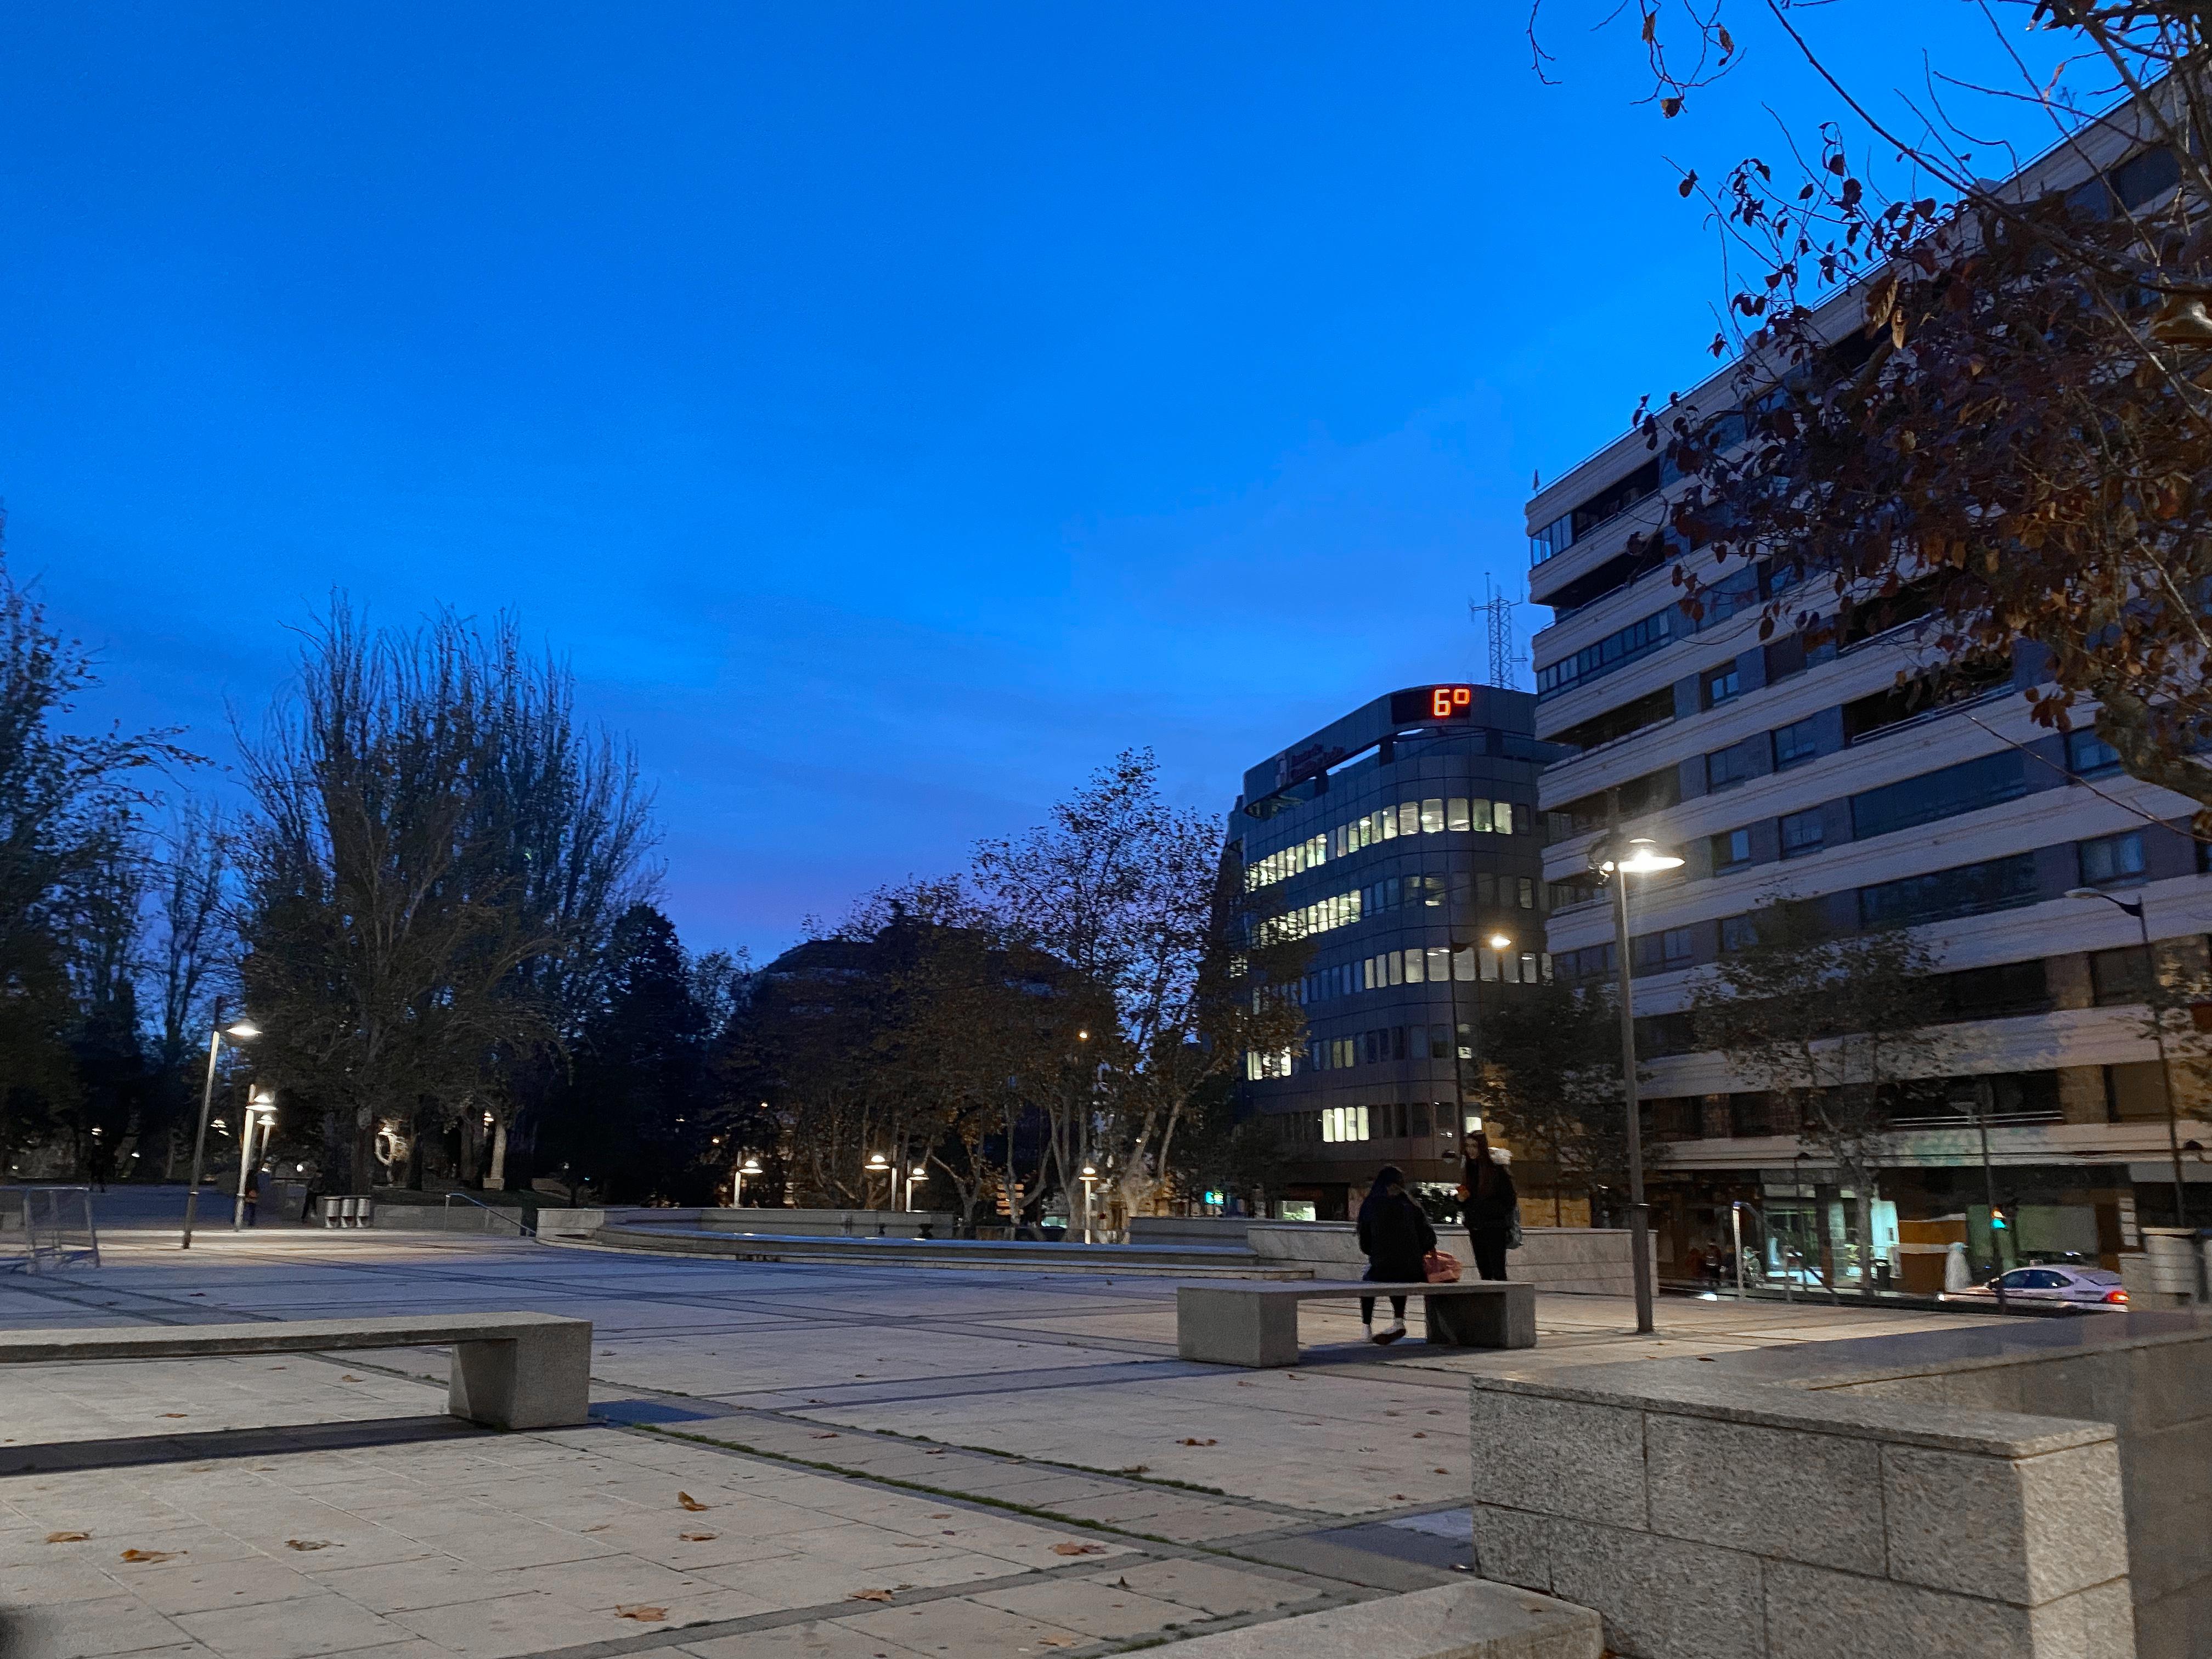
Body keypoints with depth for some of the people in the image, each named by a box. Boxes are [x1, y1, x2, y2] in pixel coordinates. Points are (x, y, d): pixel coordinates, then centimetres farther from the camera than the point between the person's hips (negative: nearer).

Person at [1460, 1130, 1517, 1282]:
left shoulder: (1498, 1168, -11)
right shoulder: (1470, 1169, 11)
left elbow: (1509, 1201, -11)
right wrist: (1461, 1199, -1)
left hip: (1495, 1229, -7)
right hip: (1475, 1229, 7)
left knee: (1497, 1272, -8)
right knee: (1484, 1272, 9)